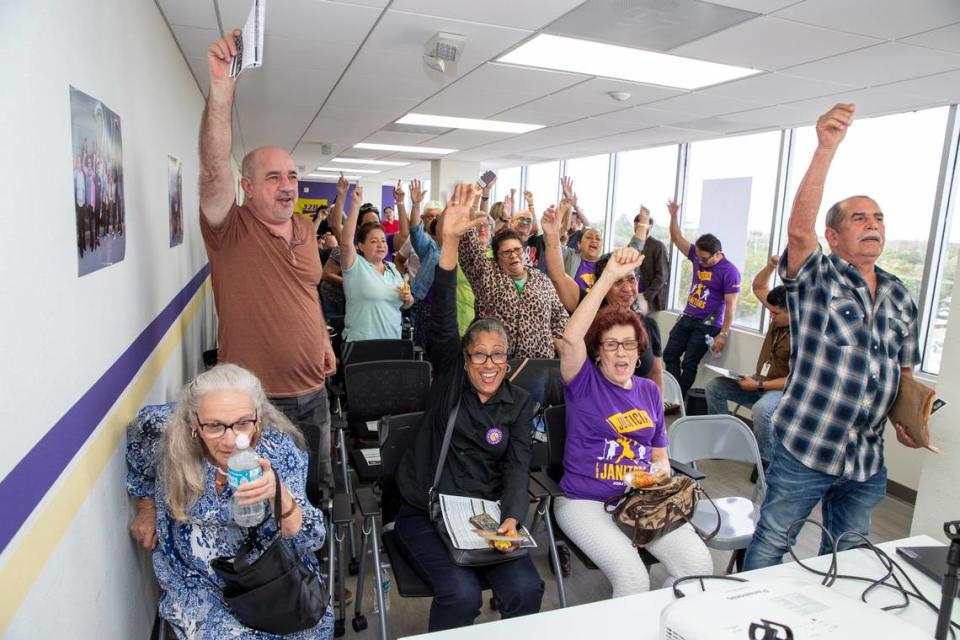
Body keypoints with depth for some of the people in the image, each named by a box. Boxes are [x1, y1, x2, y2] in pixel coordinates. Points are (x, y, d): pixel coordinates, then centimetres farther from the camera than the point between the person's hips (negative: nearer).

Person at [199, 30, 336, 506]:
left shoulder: (306, 228, 7)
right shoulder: (230, 230, -12)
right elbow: (214, 170, -30)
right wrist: (221, 87, -40)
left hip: (312, 393, 6)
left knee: (318, 492, 22)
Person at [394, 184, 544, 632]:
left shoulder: (520, 404, 7)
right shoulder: (450, 377, 1)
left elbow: (517, 466, -3)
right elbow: (442, 318, -13)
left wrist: (512, 518, -24)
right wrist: (449, 241, -25)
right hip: (425, 513, -2)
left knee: (526, 589, -18)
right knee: (461, 594, -23)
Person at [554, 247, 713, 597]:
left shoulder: (649, 391, 13)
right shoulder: (585, 382, -3)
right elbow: (571, 338, -24)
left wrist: (662, 469, -4)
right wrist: (609, 277, -27)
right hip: (586, 501, -5)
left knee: (699, 563, -15)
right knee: (632, 578, -25)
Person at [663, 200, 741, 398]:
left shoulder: (729, 272, -16)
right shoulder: (697, 255, 2)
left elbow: (730, 306, -16)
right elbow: (677, 239, 6)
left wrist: (723, 334, -19)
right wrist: (673, 216, -8)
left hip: (707, 324, -7)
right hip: (686, 318, 7)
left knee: (689, 364, -6)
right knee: (670, 355, 4)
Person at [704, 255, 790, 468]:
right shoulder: (779, 317, -1)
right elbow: (758, 287, 11)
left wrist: (759, 385, -24)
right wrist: (771, 265, -6)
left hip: (782, 389, -8)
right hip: (759, 382, 8)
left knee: (761, 409, -40)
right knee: (713, 387, -3)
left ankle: (765, 461, -21)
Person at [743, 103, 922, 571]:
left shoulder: (900, 297, 11)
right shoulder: (816, 278, -7)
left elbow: (904, 371, 19)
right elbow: (799, 229, -28)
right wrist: (826, 148, -35)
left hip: (868, 460, 6)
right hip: (806, 449, -6)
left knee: (846, 554, 21)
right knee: (771, 543, 7)